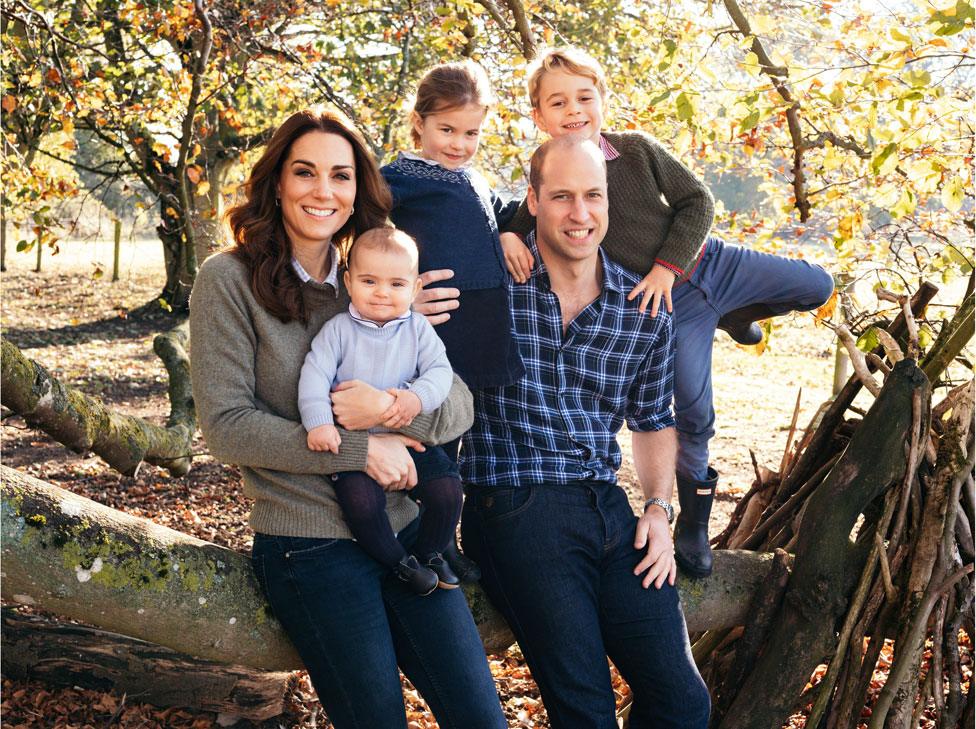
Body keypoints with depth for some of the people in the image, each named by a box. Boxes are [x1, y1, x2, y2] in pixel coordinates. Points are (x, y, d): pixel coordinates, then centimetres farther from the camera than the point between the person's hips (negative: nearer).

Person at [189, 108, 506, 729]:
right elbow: (227, 425, -11)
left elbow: (459, 405, 3)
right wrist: (358, 449, -14)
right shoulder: (229, 280, -4)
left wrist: (389, 406, -18)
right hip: (308, 542, -4)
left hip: (403, 529, 4)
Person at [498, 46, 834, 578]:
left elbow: (696, 200, -4)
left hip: (709, 261, 3)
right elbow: (520, 222, 0)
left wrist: (667, 266, -14)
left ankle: (733, 315, 30)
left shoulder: (638, 149, -7)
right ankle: (694, 518, 16)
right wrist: (507, 236, -26)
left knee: (817, 287, 4)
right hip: (670, 306, -2)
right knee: (693, 411, -5)